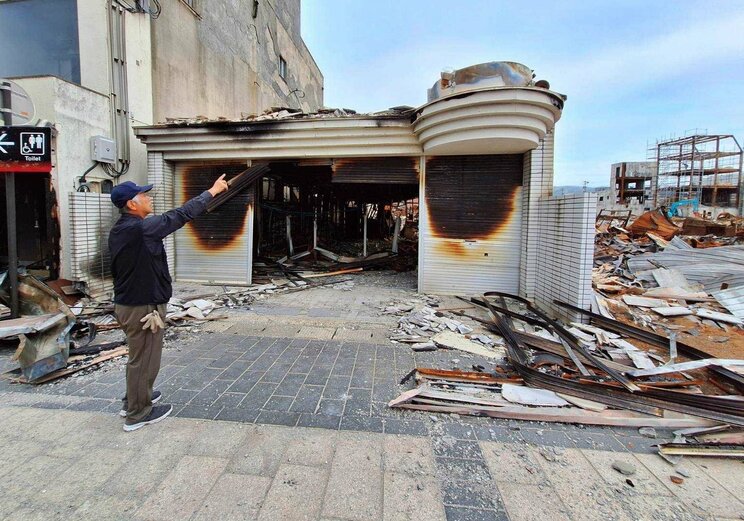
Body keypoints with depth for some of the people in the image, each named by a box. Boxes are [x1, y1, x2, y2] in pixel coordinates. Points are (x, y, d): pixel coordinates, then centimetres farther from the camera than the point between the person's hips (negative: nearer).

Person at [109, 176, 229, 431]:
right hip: (143, 307, -10)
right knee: (144, 358, 5)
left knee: (139, 356, 25)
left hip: (127, 303, 10)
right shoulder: (140, 228, -23)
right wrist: (212, 191, -13)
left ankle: (134, 398, 43)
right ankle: (138, 413, 21)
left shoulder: (120, 230, 7)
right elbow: (180, 215, -20)